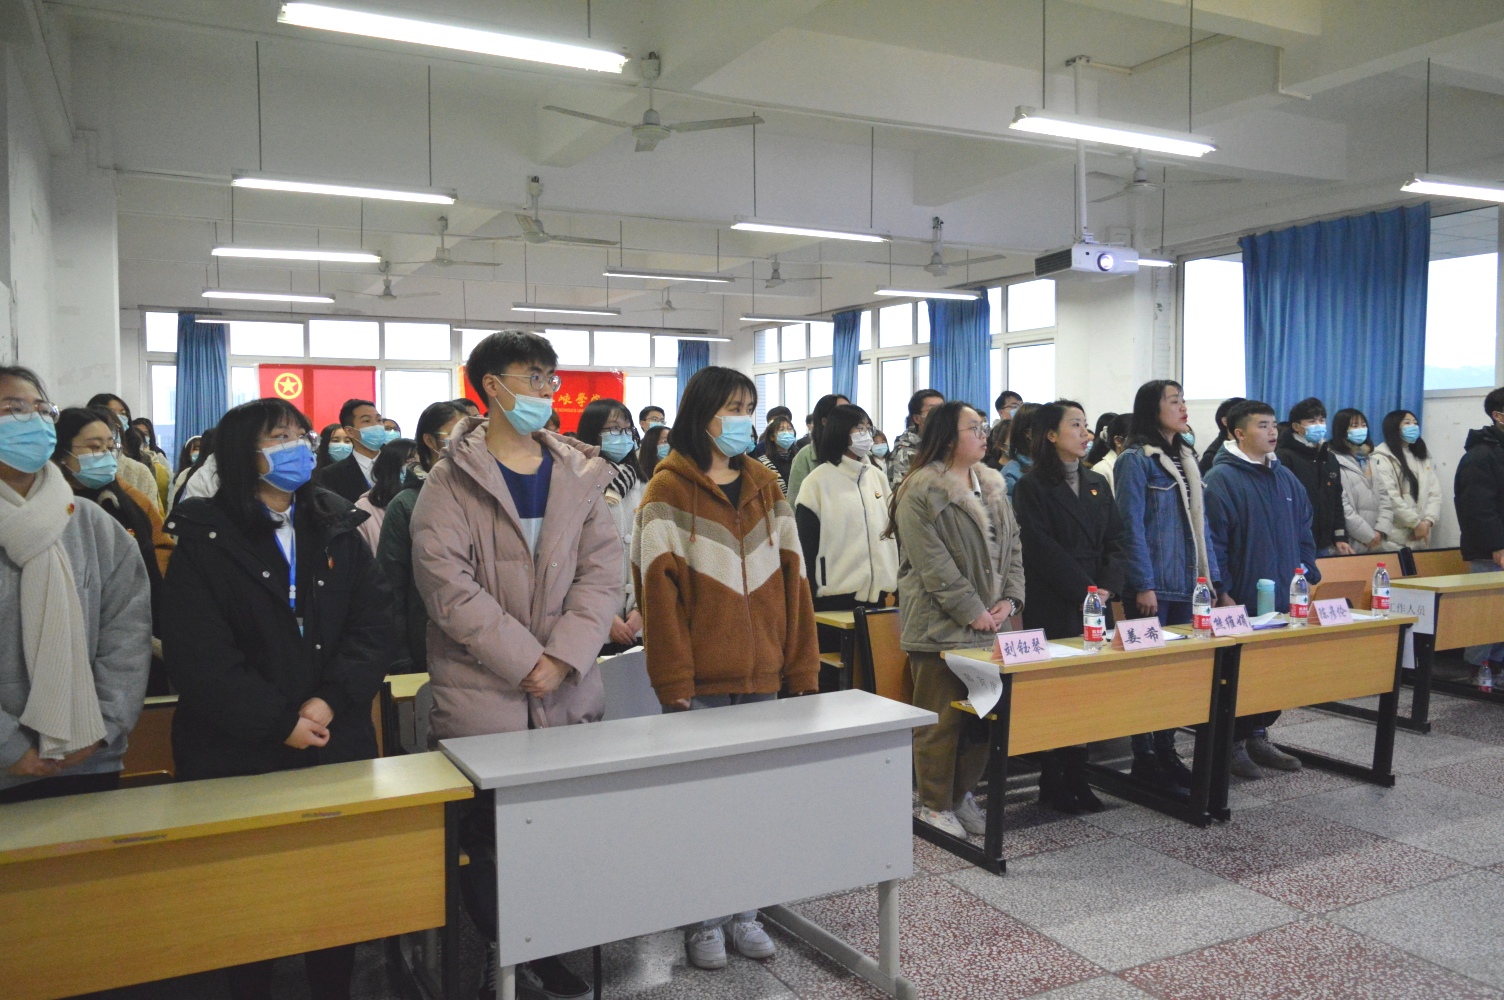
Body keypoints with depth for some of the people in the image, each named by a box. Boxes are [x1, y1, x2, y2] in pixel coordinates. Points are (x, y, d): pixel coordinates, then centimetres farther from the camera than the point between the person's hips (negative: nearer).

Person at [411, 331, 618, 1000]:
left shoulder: (580, 474, 9)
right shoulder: (454, 479, -2)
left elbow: (602, 570, 1)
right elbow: (447, 581, -12)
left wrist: (564, 658, -12)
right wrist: (524, 660, -15)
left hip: (569, 692, 4)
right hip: (481, 695, -3)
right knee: (485, 836, 4)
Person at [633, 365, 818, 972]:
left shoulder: (765, 487, 10)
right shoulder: (668, 491, -4)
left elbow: (791, 581, 8)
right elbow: (659, 591, -9)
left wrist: (801, 668, 4)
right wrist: (674, 684, -14)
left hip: (761, 674, 4)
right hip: (701, 681, -4)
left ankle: (743, 912, 27)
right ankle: (700, 921, 22)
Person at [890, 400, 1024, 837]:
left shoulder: (993, 485, 12)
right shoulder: (919, 492, -12)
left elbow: (1012, 547, 12)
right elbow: (934, 565, -17)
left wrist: (1009, 600, -2)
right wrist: (973, 611, -16)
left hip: (989, 625, 7)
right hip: (940, 627, -7)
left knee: (984, 715, 12)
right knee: (942, 719, 2)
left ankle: (963, 794, 29)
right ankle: (935, 805, 17)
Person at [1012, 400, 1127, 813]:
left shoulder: (1097, 484, 15)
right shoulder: (1032, 486, -4)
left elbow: (1114, 541, 10)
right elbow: (1042, 549, -12)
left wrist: (1110, 586, -6)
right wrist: (1084, 590, -15)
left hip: (1096, 606, 6)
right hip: (1052, 608, -6)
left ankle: (1077, 777, 15)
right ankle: (1052, 782, 9)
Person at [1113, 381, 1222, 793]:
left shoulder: (1186, 459, 15)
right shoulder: (1135, 460, -8)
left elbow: (1199, 523, 17)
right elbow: (1132, 526, -14)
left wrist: (1211, 576, 13)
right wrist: (1143, 585, -17)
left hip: (1186, 584, 7)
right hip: (1153, 585, -7)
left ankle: (1166, 751, 22)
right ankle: (1144, 758, 10)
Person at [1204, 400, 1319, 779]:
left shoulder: (1285, 477, 14)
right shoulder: (1221, 478, -10)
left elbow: (1304, 533, 20)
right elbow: (1213, 541, -13)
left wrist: (1310, 578, 13)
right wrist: (1223, 593, -15)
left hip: (1286, 599, 7)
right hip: (1242, 601, -7)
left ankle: (1257, 736, 27)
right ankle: (1233, 745, 14)